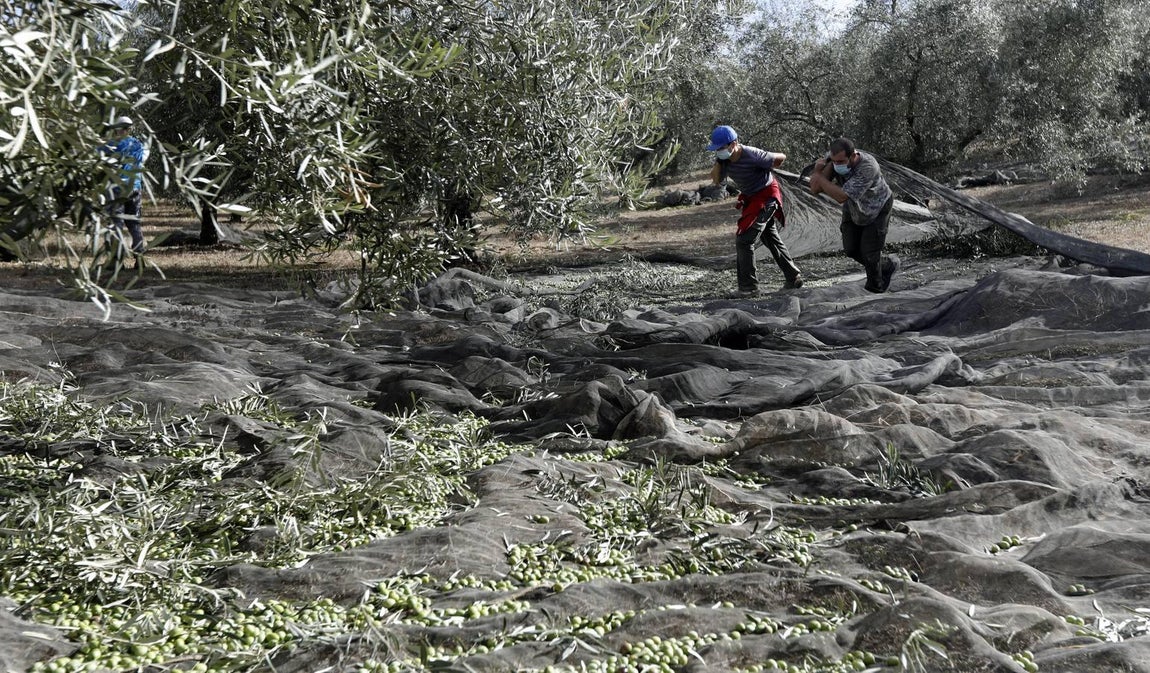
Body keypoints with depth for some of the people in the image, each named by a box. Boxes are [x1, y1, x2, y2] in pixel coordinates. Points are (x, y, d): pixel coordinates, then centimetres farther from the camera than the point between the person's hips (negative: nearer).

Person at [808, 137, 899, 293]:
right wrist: (829, 166, -42)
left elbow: (842, 196, -44)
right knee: (851, 249, 5)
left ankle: (875, 288, 22)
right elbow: (815, 190, -30)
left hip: (877, 208, -6)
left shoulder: (868, 167, -43)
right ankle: (887, 265, 31)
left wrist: (818, 176, -36)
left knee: (869, 252, -6)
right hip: (853, 208, 6)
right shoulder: (832, 158, -27)